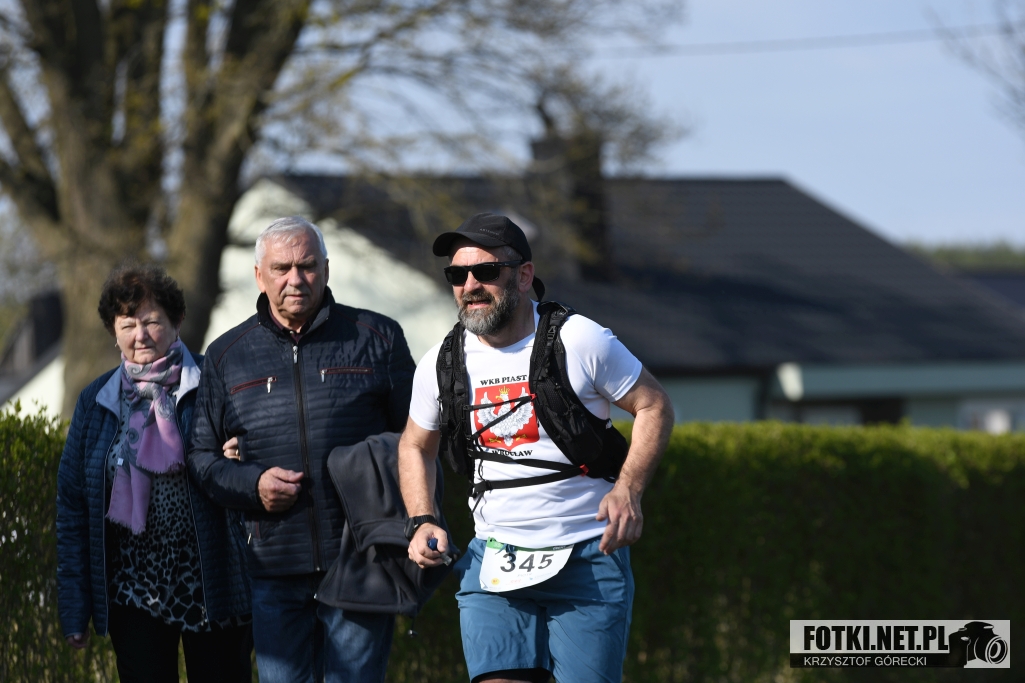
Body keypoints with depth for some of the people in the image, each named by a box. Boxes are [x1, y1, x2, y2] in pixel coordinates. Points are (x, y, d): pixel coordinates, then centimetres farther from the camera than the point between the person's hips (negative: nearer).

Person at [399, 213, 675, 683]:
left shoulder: (580, 342, -8)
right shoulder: (443, 364, 3)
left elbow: (654, 406, 1)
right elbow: (415, 447, 19)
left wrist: (628, 489, -14)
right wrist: (422, 522, 3)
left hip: (588, 558, -2)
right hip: (494, 558, 3)